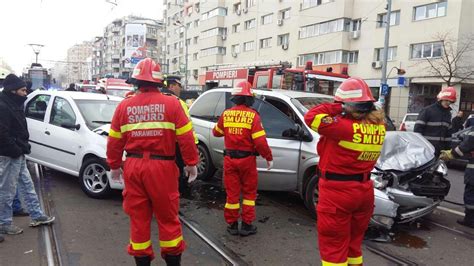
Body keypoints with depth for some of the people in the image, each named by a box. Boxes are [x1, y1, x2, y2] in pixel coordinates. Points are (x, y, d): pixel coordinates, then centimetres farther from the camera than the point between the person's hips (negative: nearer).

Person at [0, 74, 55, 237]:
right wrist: (17, 150, -18)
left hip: (18, 155, 10)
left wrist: (23, 148, 10)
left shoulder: (14, 105, 13)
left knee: (27, 185, 15)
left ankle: (37, 216, 25)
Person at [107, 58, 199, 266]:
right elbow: (186, 137, -8)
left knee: (138, 217, 14)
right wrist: (191, 163, 2)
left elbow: (114, 141, 8)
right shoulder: (171, 103, -6)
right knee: (167, 217, 10)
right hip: (162, 166, -3)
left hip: (133, 167, 3)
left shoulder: (124, 106, 3)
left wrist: (114, 166, 20)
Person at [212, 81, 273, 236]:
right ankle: (246, 225, 16)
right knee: (249, 192, 12)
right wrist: (269, 157, -4)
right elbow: (260, 141, -17)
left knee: (232, 192, 12)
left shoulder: (226, 114, -1)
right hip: (247, 159, -3)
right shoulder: (252, 115, -14)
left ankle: (232, 225, 21)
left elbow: (216, 132, 15)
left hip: (230, 159, 3)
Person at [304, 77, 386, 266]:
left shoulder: (345, 126, -24)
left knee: (333, 244, 7)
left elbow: (311, 117, -23)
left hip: (337, 191, -7)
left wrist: (337, 108, -16)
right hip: (364, 190, 7)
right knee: (354, 241, 25)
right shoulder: (378, 125, -3)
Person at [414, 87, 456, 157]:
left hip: (440, 149, 7)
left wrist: (448, 147, 15)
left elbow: (449, 132, 21)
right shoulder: (427, 110, -6)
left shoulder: (448, 113, 16)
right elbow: (418, 128, -10)